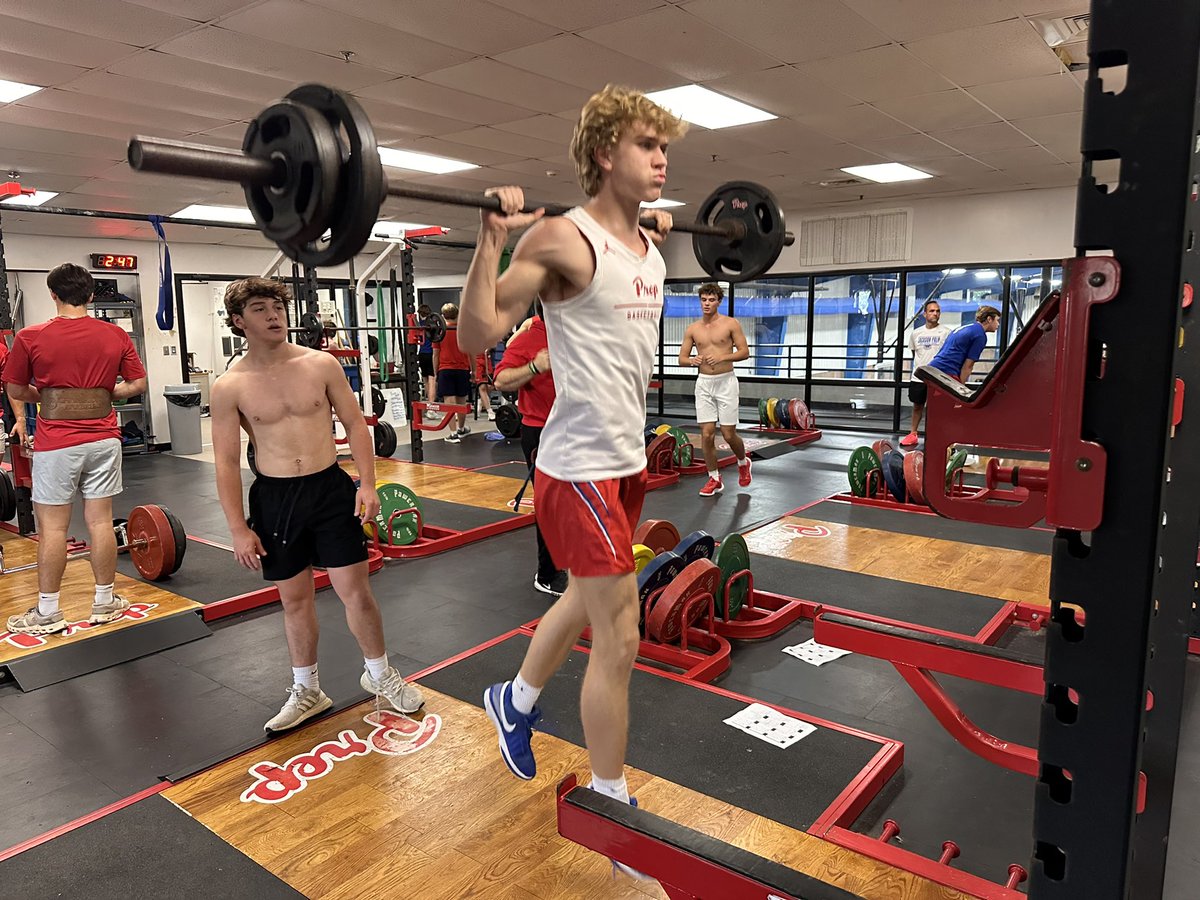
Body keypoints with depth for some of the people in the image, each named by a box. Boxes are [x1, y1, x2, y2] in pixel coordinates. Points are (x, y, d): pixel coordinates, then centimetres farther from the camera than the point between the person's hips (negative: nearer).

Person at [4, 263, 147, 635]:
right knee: (101, 520, 8)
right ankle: (104, 603, 16)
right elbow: (138, 384, 3)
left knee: (52, 526, 4)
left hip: (56, 444, -3)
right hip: (103, 439, 3)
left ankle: (48, 612, 12)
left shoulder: (30, 338, -5)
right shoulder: (116, 335, 0)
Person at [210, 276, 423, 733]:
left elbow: (355, 425, 2)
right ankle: (306, 690, 31)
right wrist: (239, 529, -5)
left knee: (355, 590, 2)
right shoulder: (229, 387, -4)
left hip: (331, 489, 0)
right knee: (294, 598, 12)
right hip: (274, 498, 0)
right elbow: (227, 463, -2)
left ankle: (378, 673, 25)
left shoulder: (322, 364, -3)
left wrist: (367, 483, -7)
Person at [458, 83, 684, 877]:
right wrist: (494, 237, -24)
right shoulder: (562, 238, -15)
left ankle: (515, 701, 50)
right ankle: (610, 801, 21)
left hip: (630, 460, 9)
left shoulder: (649, 247, 9)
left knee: (588, 600, 25)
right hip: (580, 467, -9)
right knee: (619, 639, 0)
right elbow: (477, 333, -17)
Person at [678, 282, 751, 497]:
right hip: (703, 383, 3)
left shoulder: (730, 324, -2)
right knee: (707, 434, -1)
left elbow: (744, 352, -3)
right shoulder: (692, 329, 6)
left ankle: (743, 462, 31)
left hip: (725, 382, -3)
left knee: (729, 434, -1)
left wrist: (722, 357, -18)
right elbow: (682, 358, 7)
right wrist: (692, 360, -15)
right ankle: (714, 479, 13)